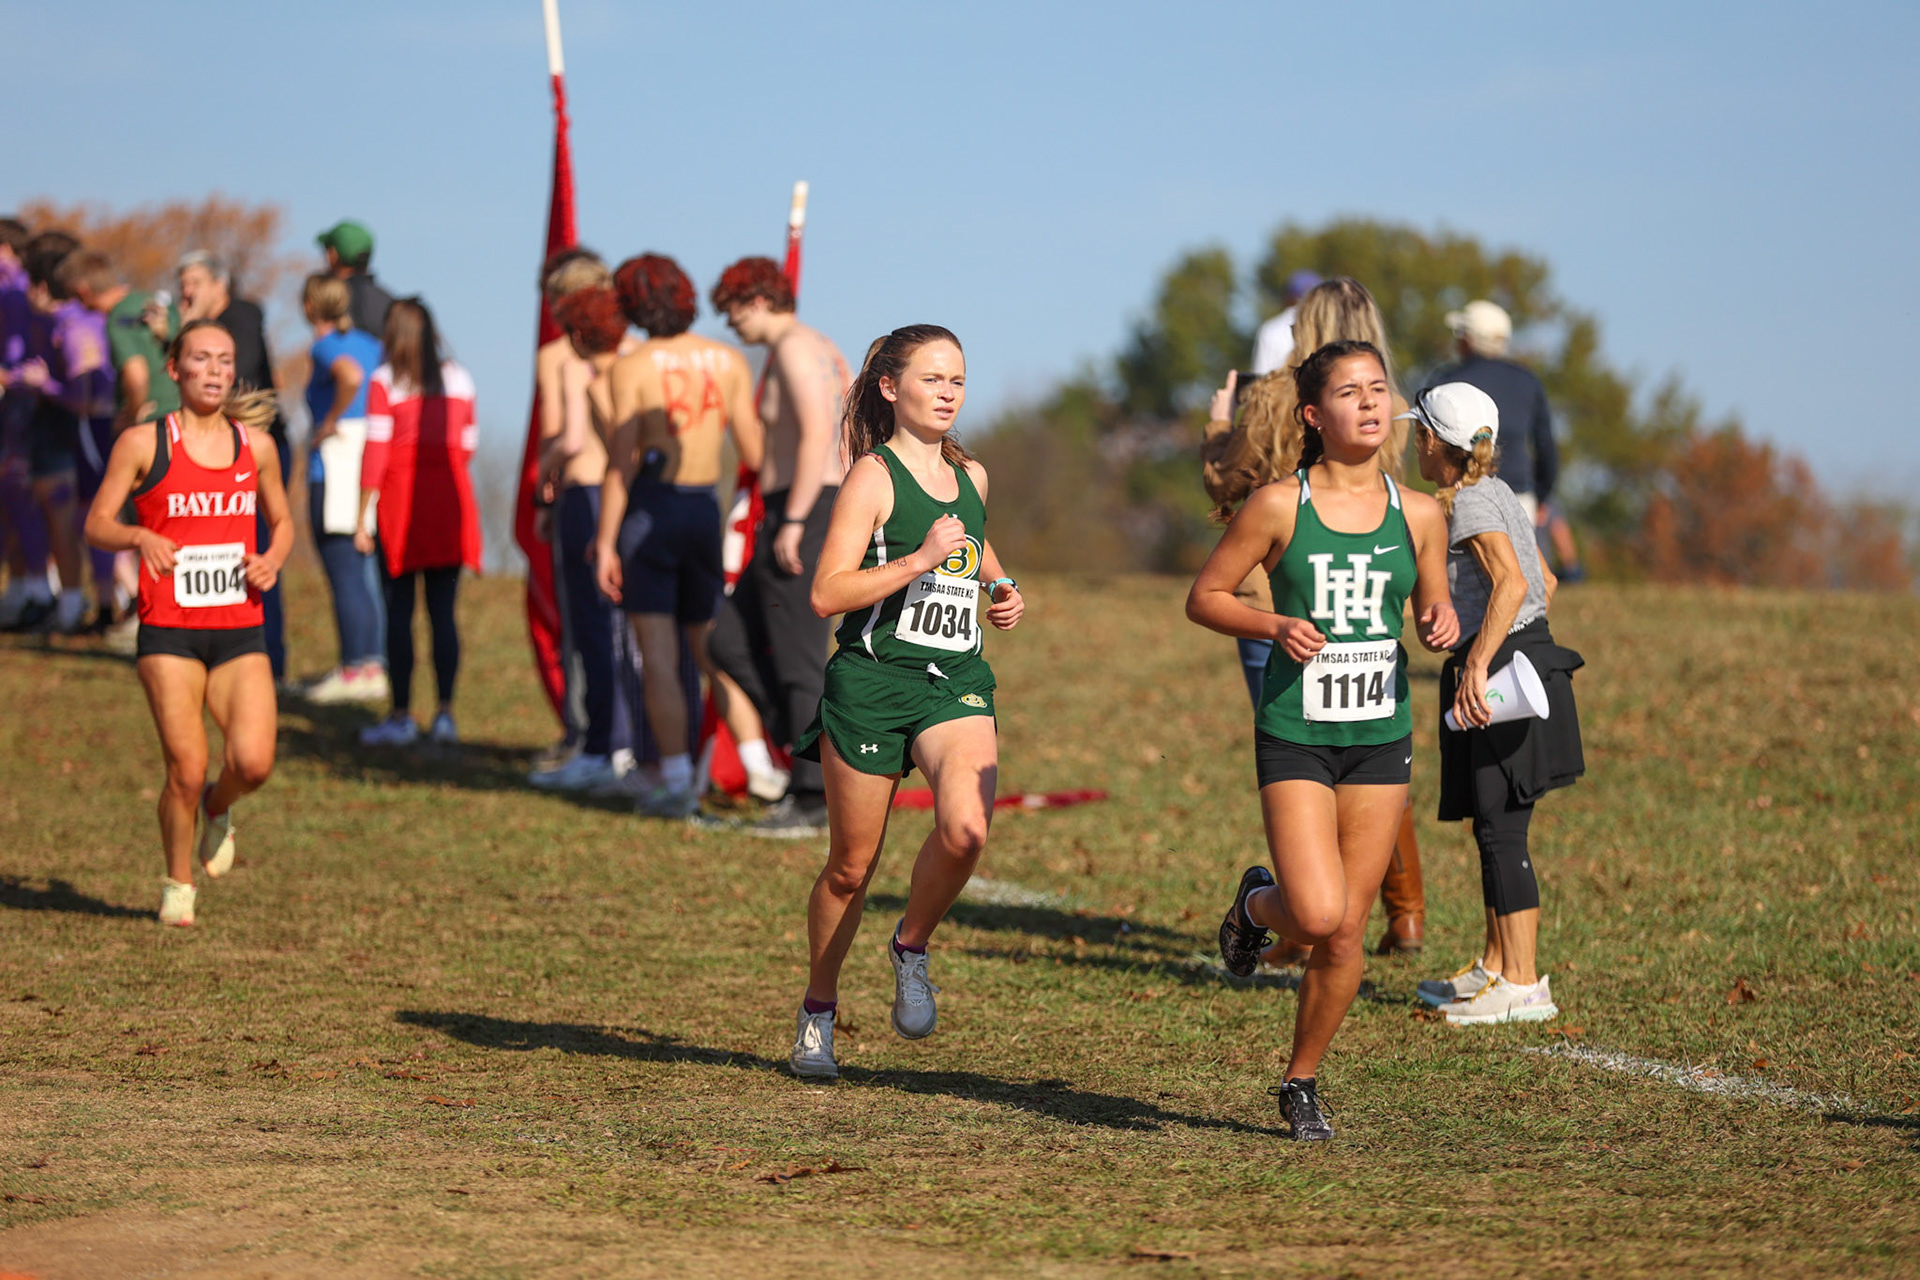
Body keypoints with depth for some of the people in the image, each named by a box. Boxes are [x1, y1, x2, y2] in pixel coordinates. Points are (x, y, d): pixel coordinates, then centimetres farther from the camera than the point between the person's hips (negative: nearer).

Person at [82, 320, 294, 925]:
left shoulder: (256, 445, 9)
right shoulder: (142, 443, -1)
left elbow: (282, 521, 21)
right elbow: (97, 524, 2)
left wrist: (272, 559, -1)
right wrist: (139, 537, -20)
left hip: (240, 631, 3)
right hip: (169, 631, -3)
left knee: (253, 762, -14)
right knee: (186, 770, -8)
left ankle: (218, 809, 22)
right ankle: (178, 885, 17)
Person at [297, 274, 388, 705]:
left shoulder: (324, 348, -10)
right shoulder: (369, 343, 13)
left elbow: (351, 376, -32)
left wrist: (331, 423, -18)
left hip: (337, 462, -8)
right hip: (374, 462, 8)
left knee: (344, 576, -4)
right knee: (368, 573, 13)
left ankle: (353, 670, -4)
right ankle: (375, 664, 14)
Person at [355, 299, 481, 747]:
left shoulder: (386, 382, -4)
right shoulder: (458, 379, 9)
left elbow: (375, 452, -7)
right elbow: (468, 444, 14)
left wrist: (363, 517, -4)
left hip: (402, 496, -4)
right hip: (451, 501, 4)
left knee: (399, 610, 1)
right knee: (443, 609, 5)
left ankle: (401, 716, 0)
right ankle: (445, 712, 1)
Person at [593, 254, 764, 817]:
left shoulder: (630, 368, -6)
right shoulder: (728, 360, 5)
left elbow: (621, 463, -11)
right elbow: (754, 455, 2)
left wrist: (605, 543, -9)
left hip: (648, 505, -4)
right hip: (706, 510, 4)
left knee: (658, 657, -2)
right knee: (712, 649, 15)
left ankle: (676, 781, -6)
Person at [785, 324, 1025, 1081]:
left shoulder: (970, 476, 12)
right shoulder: (874, 475, -6)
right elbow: (826, 594, -14)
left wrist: (1000, 590, 15)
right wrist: (921, 560, -22)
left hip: (957, 681, 4)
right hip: (873, 681, -4)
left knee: (966, 827, -23)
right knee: (851, 867, 5)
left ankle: (912, 948, 3)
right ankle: (818, 1009, 26)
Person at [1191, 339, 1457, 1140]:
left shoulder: (1417, 516, 4)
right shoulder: (1279, 507, -5)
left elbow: (1433, 610, 18)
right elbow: (1204, 597, 2)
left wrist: (1440, 626, -5)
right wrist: (1274, 627, -15)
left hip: (1381, 737, 3)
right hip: (1296, 735, -3)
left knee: (1347, 934, 3)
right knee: (1318, 915, -18)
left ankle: (1301, 1082, 23)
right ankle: (1256, 905, 18)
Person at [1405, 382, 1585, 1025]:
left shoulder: (1471, 502, -13)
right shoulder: (1497, 494, 16)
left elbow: (1512, 582, -27)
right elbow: (1546, 583, 23)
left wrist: (1478, 664, -31)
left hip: (1499, 671, -10)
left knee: (1500, 830, -7)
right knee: (1494, 827, 16)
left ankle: (1523, 985, -5)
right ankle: (1496, 966, 24)